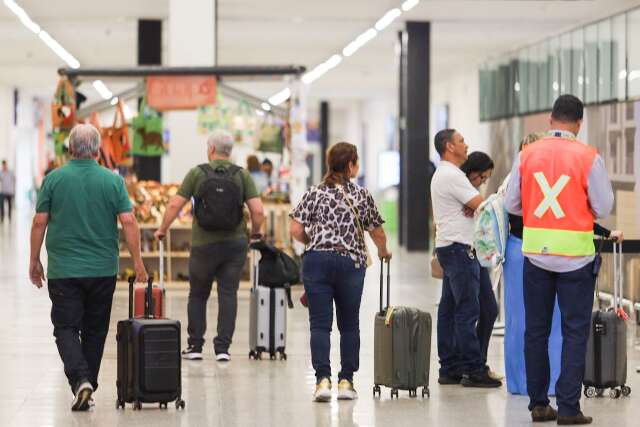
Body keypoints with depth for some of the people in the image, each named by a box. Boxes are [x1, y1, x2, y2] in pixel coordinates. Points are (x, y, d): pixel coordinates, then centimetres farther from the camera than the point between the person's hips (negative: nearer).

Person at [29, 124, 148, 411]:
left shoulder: (54, 179, -4)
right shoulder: (113, 181, -2)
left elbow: (40, 222, -3)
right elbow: (128, 222, -6)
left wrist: (34, 261, 7)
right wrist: (137, 262, 0)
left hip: (63, 269, -2)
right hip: (103, 269, 2)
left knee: (66, 328, 0)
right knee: (94, 330, 14)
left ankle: (80, 380, -20)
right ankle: (88, 385, 19)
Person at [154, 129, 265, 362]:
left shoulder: (197, 173, -3)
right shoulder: (242, 175, 1)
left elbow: (175, 205, -5)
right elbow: (257, 210, -6)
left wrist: (162, 230, 10)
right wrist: (256, 231, 14)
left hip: (204, 245, -1)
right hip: (235, 243, 1)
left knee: (198, 295, 13)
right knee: (228, 294, 4)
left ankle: (195, 346, 15)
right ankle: (222, 347, -1)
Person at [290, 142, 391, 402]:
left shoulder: (315, 193, 4)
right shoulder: (363, 196, 4)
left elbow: (296, 230, -2)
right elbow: (378, 234, 11)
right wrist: (383, 252, 32)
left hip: (317, 261, 0)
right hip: (351, 262, 0)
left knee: (320, 324, -1)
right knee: (349, 325, 11)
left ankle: (323, 380, -12)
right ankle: (346, 381, 11)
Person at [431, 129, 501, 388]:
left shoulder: (441, 174, 20)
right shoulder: (451, 175, -14)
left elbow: (471, 205, 18)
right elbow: (482, 205, -18)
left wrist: (472, 208, -4)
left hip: (447, 247, 11)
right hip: (459, 248, -11)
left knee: (449, 309, 10)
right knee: (467, 310, -10)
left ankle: (449, 369, 12)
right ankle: (473, 370, -10)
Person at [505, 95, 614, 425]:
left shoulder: (527, 155, -1)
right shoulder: (588, 157, -10)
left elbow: (511, 204, 4)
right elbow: (603, 208, -6)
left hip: (536, 252, 3)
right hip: (575, 256, -3)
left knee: (536, 329, 12)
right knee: (575, 332, 3)